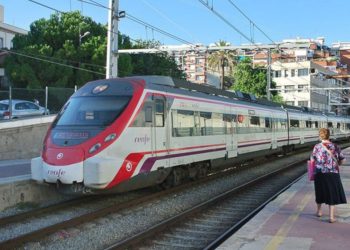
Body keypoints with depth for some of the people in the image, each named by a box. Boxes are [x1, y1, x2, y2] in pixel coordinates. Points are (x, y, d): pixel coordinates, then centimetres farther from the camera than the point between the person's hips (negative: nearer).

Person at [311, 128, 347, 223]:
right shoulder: (335, 146, -4)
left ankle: (319, 211, 36)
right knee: (332, 194, 6)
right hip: (333, 174, -1)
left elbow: (312, 160, -1)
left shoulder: (317, 147, -6)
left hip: (320, 173, 1)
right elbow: (341, 160, 2)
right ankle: (331, 217, 3)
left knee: (320, 192, 19)